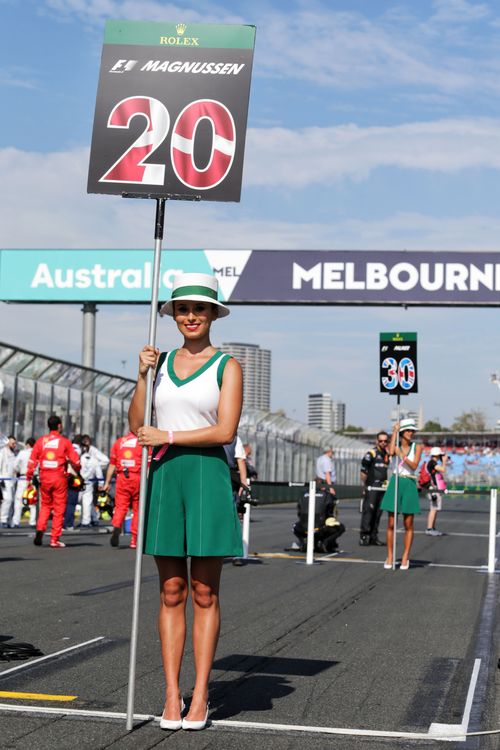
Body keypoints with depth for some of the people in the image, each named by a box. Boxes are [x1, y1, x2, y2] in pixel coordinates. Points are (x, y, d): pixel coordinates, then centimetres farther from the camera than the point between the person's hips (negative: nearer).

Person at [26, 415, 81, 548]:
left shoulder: (41, 441, 4)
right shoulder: (64, 441, -2)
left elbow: (32, 460, 1)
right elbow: (75, 460, -2)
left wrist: (29, 477, 8)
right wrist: (77, 472, 17)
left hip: (44, 478, 3)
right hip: (60, 477, -3)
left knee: (45, 505, 19)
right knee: (59, 508, 5)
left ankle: (40, 530, -1)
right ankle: (55, 539, 5)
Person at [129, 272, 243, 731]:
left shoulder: (227, 366, 0)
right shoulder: (162, 361, 12)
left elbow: (226, 431, -11)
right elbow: (137, 426, 7)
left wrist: (168, 437, -9)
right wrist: (143, 375, -3)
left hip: (207, 476, -3)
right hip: (164, 478, 4)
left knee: (204, 594, 1)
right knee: (171, 593, 5)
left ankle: (200, 697, 7)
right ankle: (172, 695, 10)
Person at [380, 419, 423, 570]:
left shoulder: (417, 447, 4)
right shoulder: (395, 445, 5)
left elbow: (414, 466, -8)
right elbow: (391, 452, -20)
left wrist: (402, 454, -16)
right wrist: (394, 432, -13)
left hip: (409, 484, 0)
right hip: (395, 483, 0)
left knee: (408, 525, 3)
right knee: (391, 524, 0)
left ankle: (405, 557, 10)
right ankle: (389, 557, 8)